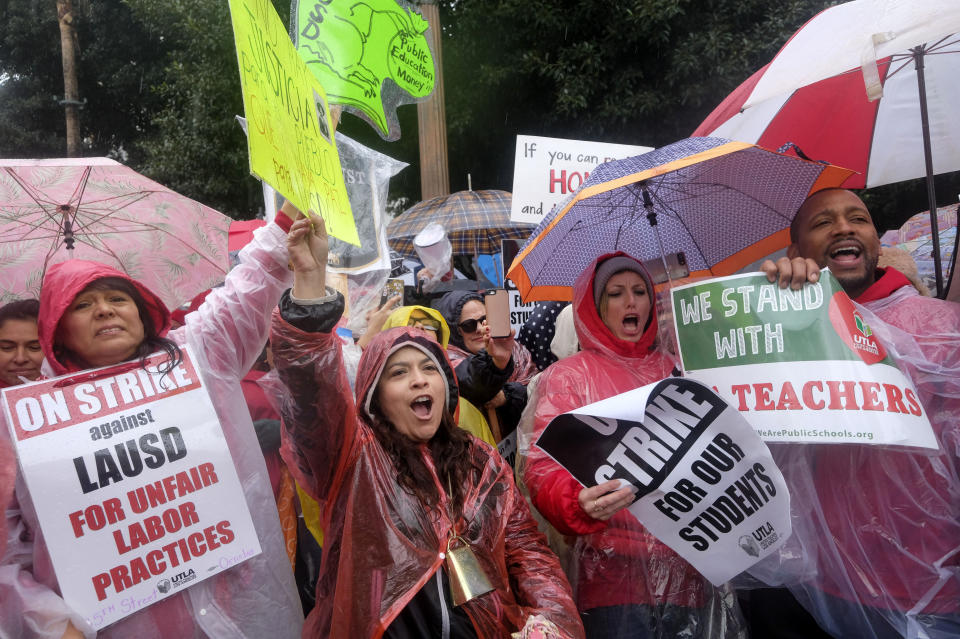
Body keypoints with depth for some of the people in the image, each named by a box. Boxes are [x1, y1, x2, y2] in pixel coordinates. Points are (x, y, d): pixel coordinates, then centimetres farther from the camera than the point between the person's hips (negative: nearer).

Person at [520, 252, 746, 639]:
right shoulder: (567, 377, 1)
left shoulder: (676, 371, 13)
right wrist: (579, 501, -29)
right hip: (613, 574, -3)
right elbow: (543, 472, -8)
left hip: (693, 572, 4)